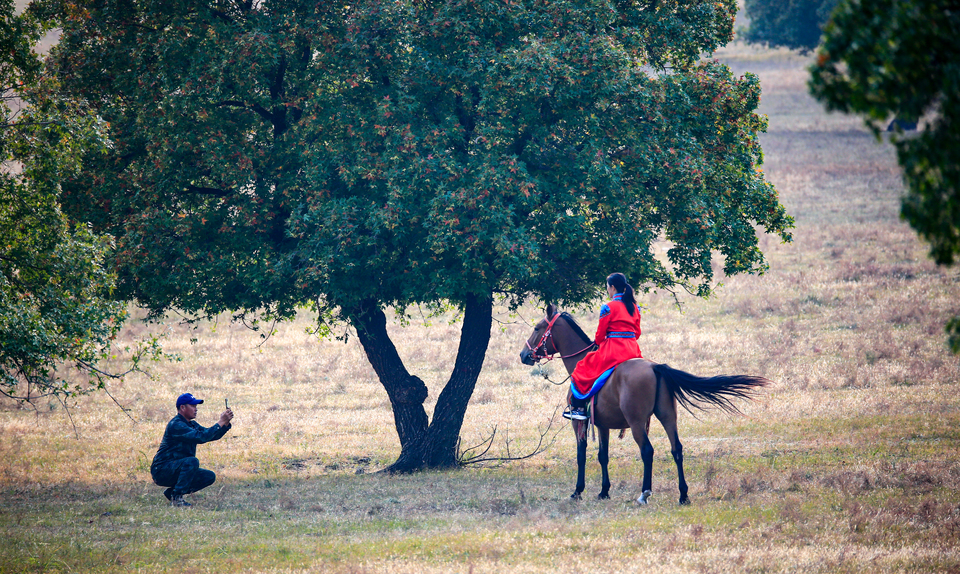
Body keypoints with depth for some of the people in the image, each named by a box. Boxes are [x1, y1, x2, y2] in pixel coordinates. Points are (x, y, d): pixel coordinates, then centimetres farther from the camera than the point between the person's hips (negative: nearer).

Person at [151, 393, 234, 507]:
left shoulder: (192, 425, 14)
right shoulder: (176, 425, -18)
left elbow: (213, 436, 12)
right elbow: (201, 437, -28)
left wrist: (226, 423, -5)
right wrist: (221, 423, -24)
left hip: (176, 470, 10)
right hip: (162, 471, -10)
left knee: (210, 476, 4)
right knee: (192, 461, -31)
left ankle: (171, 492, 7)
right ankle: (176, 497, -22)